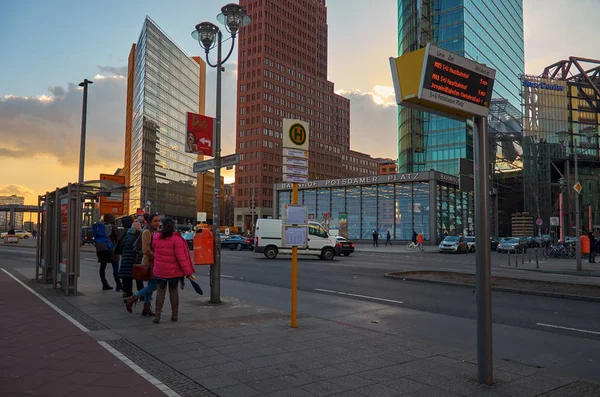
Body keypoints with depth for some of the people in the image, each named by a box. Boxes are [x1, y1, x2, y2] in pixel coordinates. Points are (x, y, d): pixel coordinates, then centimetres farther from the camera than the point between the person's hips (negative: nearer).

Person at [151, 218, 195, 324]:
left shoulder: (156, 237, -2)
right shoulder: (176, 239, -15)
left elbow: (156, 252, 9)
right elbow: (181, 257, -19)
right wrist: (188, 271, -16)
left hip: (160, 270, 2)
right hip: (174, 270, -2)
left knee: (160, 291, 11)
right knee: (174, 290, 13)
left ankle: (157, 316, 7)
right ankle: (174, 315, 17)